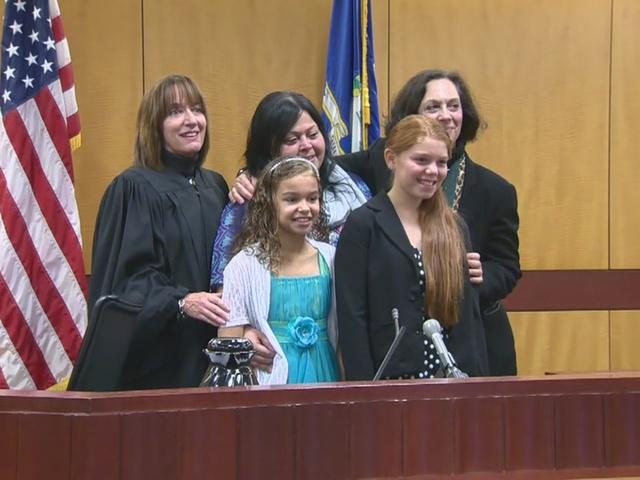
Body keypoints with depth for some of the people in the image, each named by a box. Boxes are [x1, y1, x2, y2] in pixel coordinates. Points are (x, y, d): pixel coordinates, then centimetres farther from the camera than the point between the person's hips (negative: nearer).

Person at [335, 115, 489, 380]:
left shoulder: (453, 226, 12)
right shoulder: (363, 224, -3)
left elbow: (469, 311, 13)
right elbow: (351, 318, -8)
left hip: (453, 377, 5)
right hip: (390, 378, -5)